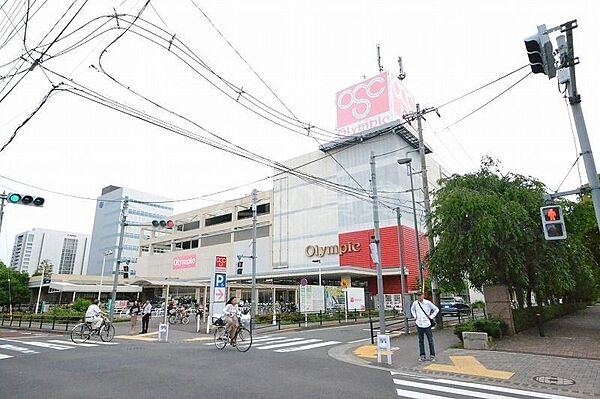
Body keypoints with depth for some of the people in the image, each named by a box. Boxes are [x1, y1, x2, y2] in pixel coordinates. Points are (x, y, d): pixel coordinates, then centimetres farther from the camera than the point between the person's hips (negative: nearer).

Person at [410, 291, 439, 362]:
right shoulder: (415, 303, 1)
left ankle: (432, 355, 14)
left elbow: (436, 309, 1)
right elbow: (412, 309, 21)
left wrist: (431, 316, -2)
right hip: (419, 324, 3)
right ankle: (422, 356, 16)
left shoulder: (427, 302, -8)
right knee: (421, 341, 8)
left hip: (427, 324, -2)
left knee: (430, 340, 4)